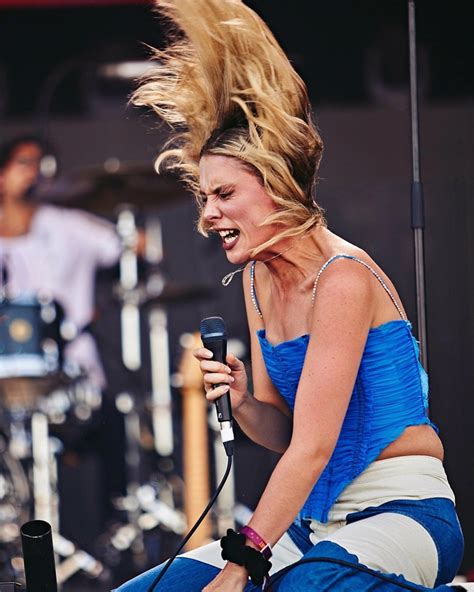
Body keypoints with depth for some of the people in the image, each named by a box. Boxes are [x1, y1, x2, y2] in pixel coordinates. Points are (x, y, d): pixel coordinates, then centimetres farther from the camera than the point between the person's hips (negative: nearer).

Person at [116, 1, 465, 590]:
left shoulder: (343, 277, -14)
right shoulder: (259, 279, 10)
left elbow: (313, 447, -18)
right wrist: (244, 405, -9)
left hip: (403, 513, -9)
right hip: (313, 521, 9)